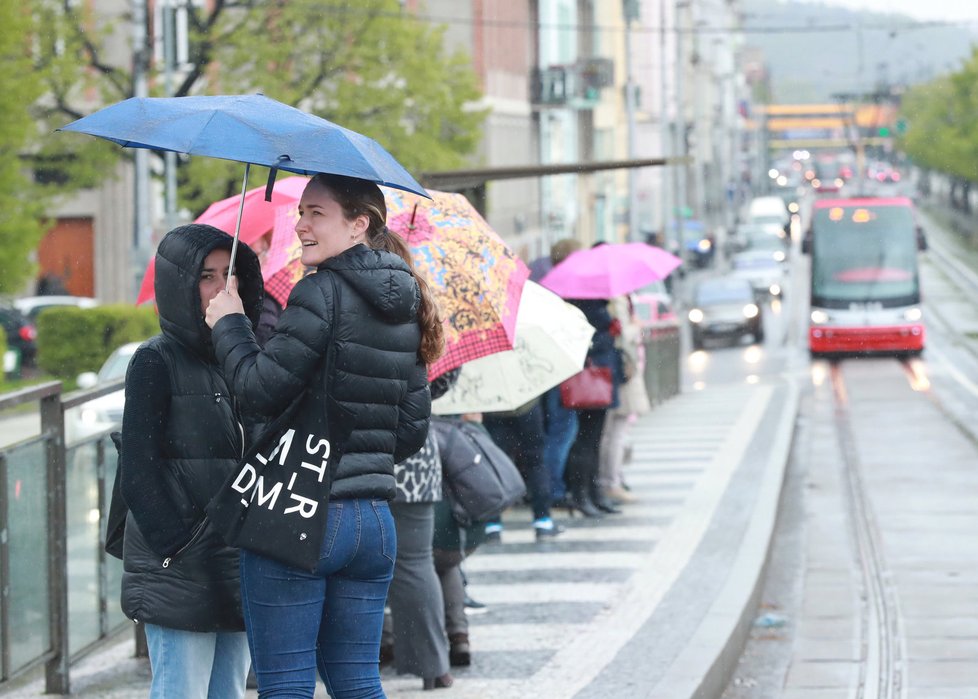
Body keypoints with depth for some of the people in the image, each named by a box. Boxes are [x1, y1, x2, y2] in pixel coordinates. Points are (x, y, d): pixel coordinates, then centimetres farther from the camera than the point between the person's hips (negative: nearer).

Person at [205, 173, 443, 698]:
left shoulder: (322, 292, -13)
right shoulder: (405, 308, 12)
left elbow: (260, 390, -14)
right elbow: (413, 430, 14)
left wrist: (228, 323, 0)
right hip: (374, 519, 8)